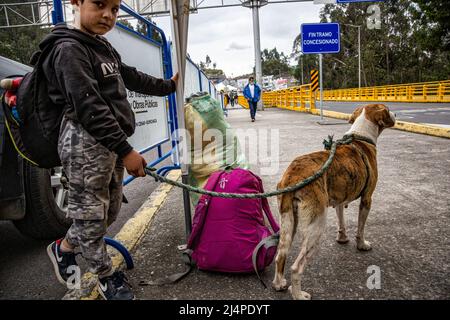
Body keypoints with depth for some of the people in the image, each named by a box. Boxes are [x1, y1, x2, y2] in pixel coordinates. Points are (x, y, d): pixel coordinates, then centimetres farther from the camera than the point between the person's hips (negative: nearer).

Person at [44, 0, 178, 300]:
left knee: (111, 210, 17)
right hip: (86, 143, -10)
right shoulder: (70, 49, -12)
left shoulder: (105, 48, 17)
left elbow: (132, 78, 30)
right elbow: (89, 108, -21)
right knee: (91, 213, 4)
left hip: (112, 142, 10)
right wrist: (125, 150, -24)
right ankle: (107, 276, 23)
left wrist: (169, 86, 42)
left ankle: (64, 248, 38)